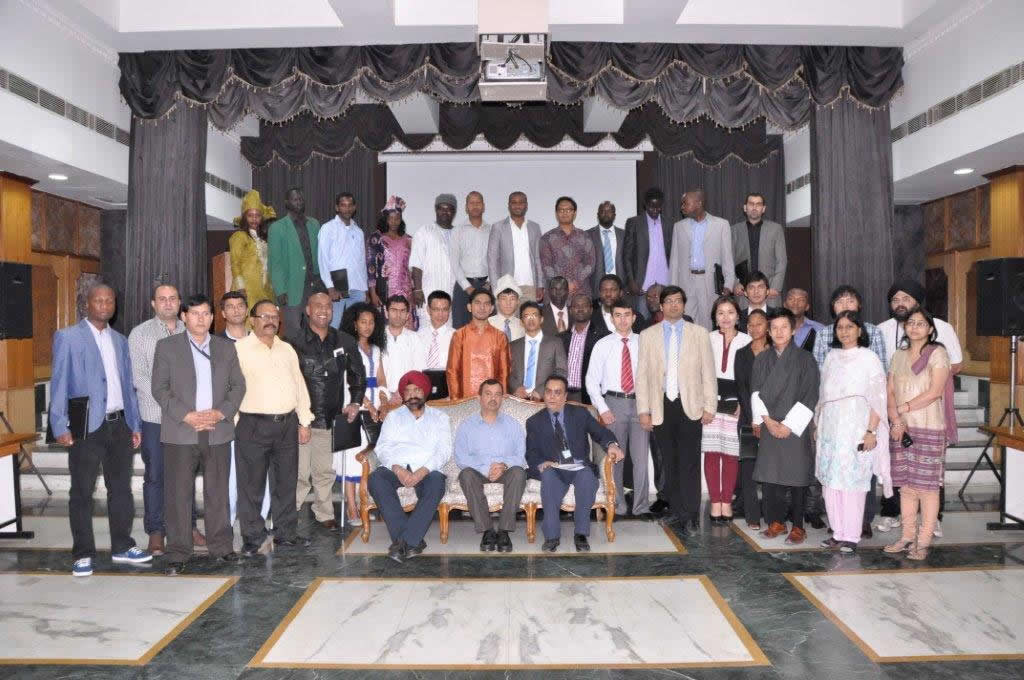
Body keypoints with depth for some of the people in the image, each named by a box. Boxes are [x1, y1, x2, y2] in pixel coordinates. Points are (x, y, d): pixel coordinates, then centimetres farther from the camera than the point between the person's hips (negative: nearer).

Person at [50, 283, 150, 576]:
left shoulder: (120, 340, 14)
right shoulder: (68, 337, -1)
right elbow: (59, 384, -6)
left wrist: (134, 424, 12)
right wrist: (60, 426, -13)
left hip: (119, 424, 5)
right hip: (87, 427, -5)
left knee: (121, 488, 11)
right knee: (82, 492, 4)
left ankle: (122, 546, 23)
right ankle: (83, 554, 14)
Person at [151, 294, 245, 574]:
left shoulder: (226, 347, 12)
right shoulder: (167, 346, 4)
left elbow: (238, 385, 9)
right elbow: (160, 388, -1)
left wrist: (221, 413, -7)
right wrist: (187, 416, -13)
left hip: (218, 431, 2)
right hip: (180, 432, -2)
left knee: (218, 493, 9)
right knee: (179, 494, 0)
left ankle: (221, 546, 19)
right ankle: (178, 553, 10)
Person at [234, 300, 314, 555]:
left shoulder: (287, 349, 15)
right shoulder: (240, 349, -2)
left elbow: (300, 385, 17)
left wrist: (304, 421, 12)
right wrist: (232, 425, -12)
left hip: (287, 424, 5)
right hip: (253, 425, -5)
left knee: (286, 482, 12)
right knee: (251, 485, 2)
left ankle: (286, 533, 23)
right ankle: (253, 538, 14)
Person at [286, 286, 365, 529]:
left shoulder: (344, 342, 8)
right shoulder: (293, 341, -4)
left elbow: (358, 374, 20)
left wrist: (355, 402, 9)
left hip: (330, 419, 4)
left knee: (325, 472, 13)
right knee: (299, 474, -3)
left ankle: (324, 514, 28)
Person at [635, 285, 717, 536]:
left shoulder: (700, 333, 7)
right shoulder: (648, 335, 8)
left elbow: (708, 373, 5)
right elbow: (642, 375, 6)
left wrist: (710, 407, -1)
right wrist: (643, 410, 0)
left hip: (690, 407, -1)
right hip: (660, 408, 1)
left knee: (689, 463, -4)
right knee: (669, 463, 6)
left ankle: (691, 517, 2)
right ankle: (678, 512, 16)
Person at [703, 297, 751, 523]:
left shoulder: (747, 341, 4)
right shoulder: (708, 339, 6)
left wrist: (743, 404, -3)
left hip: (735, 401, -1)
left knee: (731, 453, -1)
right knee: (711, 452, 0)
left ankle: (727, 501, 10)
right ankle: (715, 501, 7)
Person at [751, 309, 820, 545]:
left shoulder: (805, 359, -2)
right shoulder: (762, 359, 8)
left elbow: (809, 397, -6)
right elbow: (756, 393, 6)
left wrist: (788, 425, -10)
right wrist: (767, 420, -6)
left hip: (795, 427, -3)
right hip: (769, 426, 3)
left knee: (797, 476, -1)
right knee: (770, 475, 5)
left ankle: (798, 526, 9)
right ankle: (776, 522, 18)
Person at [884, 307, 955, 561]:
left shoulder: (937, 353, -3)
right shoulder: (899, 355, 13)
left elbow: (934, 392, -12)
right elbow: (890, 391, 9)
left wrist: (904, 408, -9)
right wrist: (896, 419, -5)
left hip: (929, 428, -5)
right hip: (902, 428, 5)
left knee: (926, 485, -2)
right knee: (906, 485, 8)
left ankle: (924, 541, 6)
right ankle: (908, 536, 17)